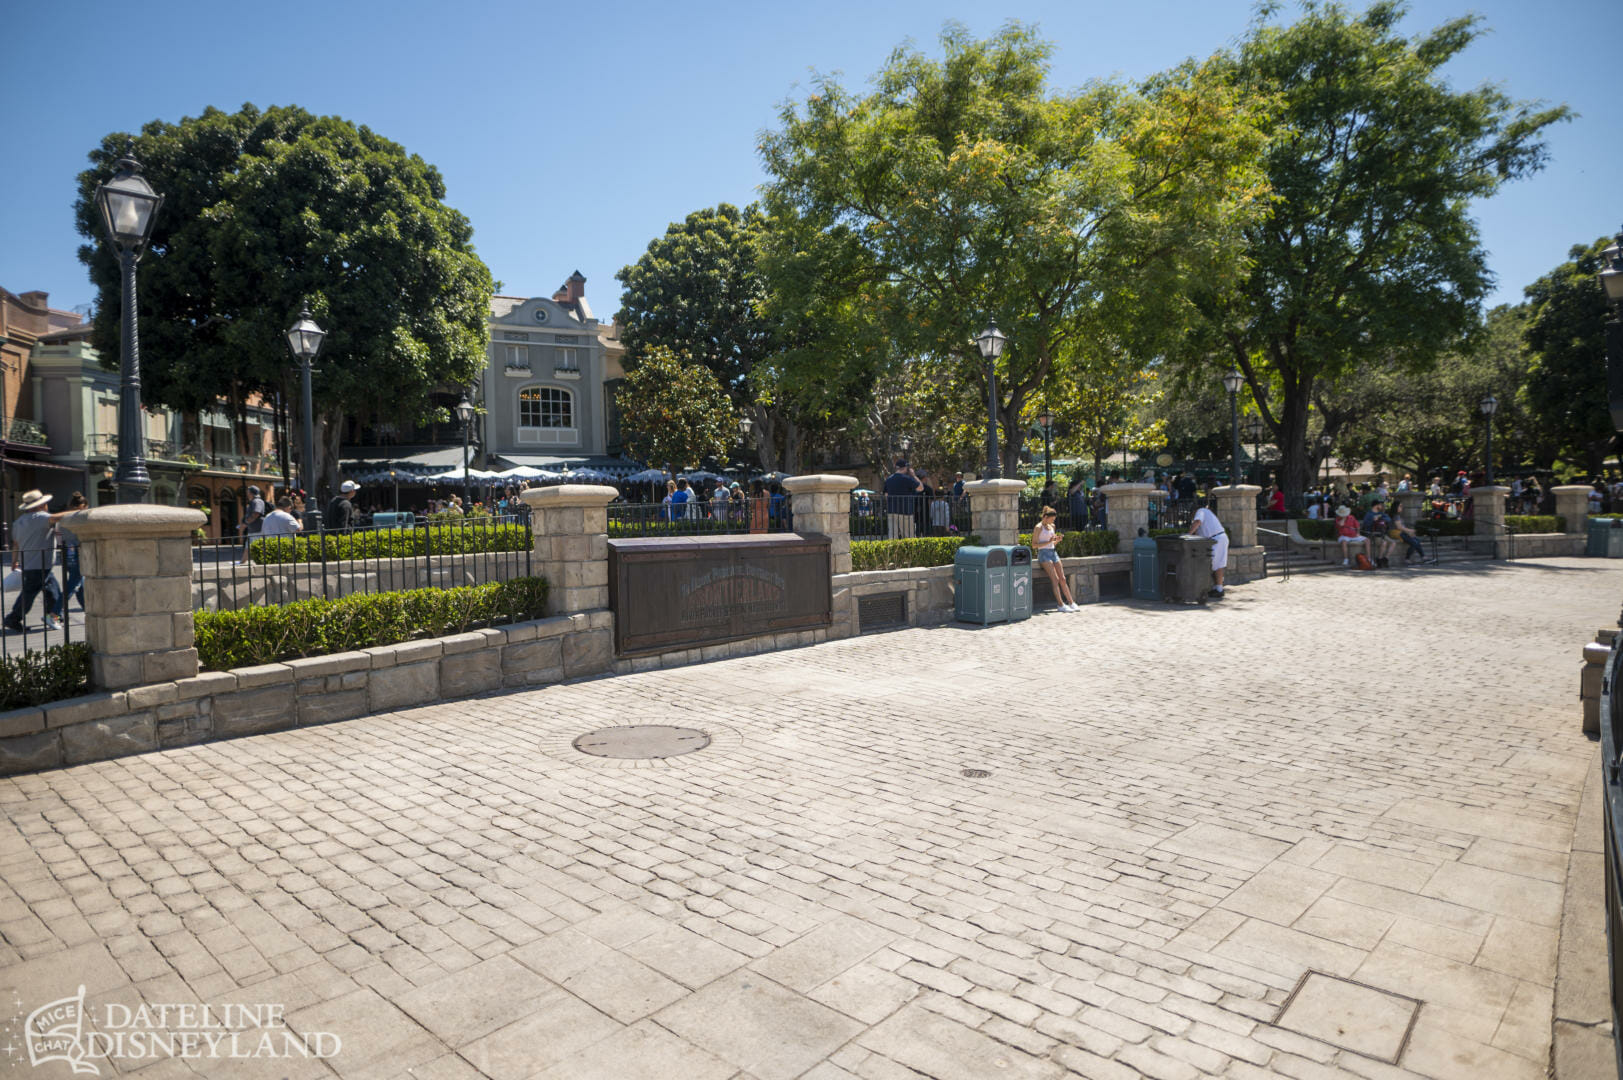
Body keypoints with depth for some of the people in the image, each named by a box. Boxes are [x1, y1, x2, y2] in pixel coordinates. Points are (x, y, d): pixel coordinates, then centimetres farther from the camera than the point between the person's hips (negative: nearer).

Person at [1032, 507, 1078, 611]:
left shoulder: (1052, 527, 16)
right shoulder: (1039, 527, -5)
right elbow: (1034, 545, -11)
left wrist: (1058, 540, 1)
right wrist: (1049, 541, -19)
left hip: (1053, 553, 7)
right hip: (1044, 554, -7)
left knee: (1062, 579, 2)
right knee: (1055, 579, -15)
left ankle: (1071, 603, 4)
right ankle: (1061, 605, -15)